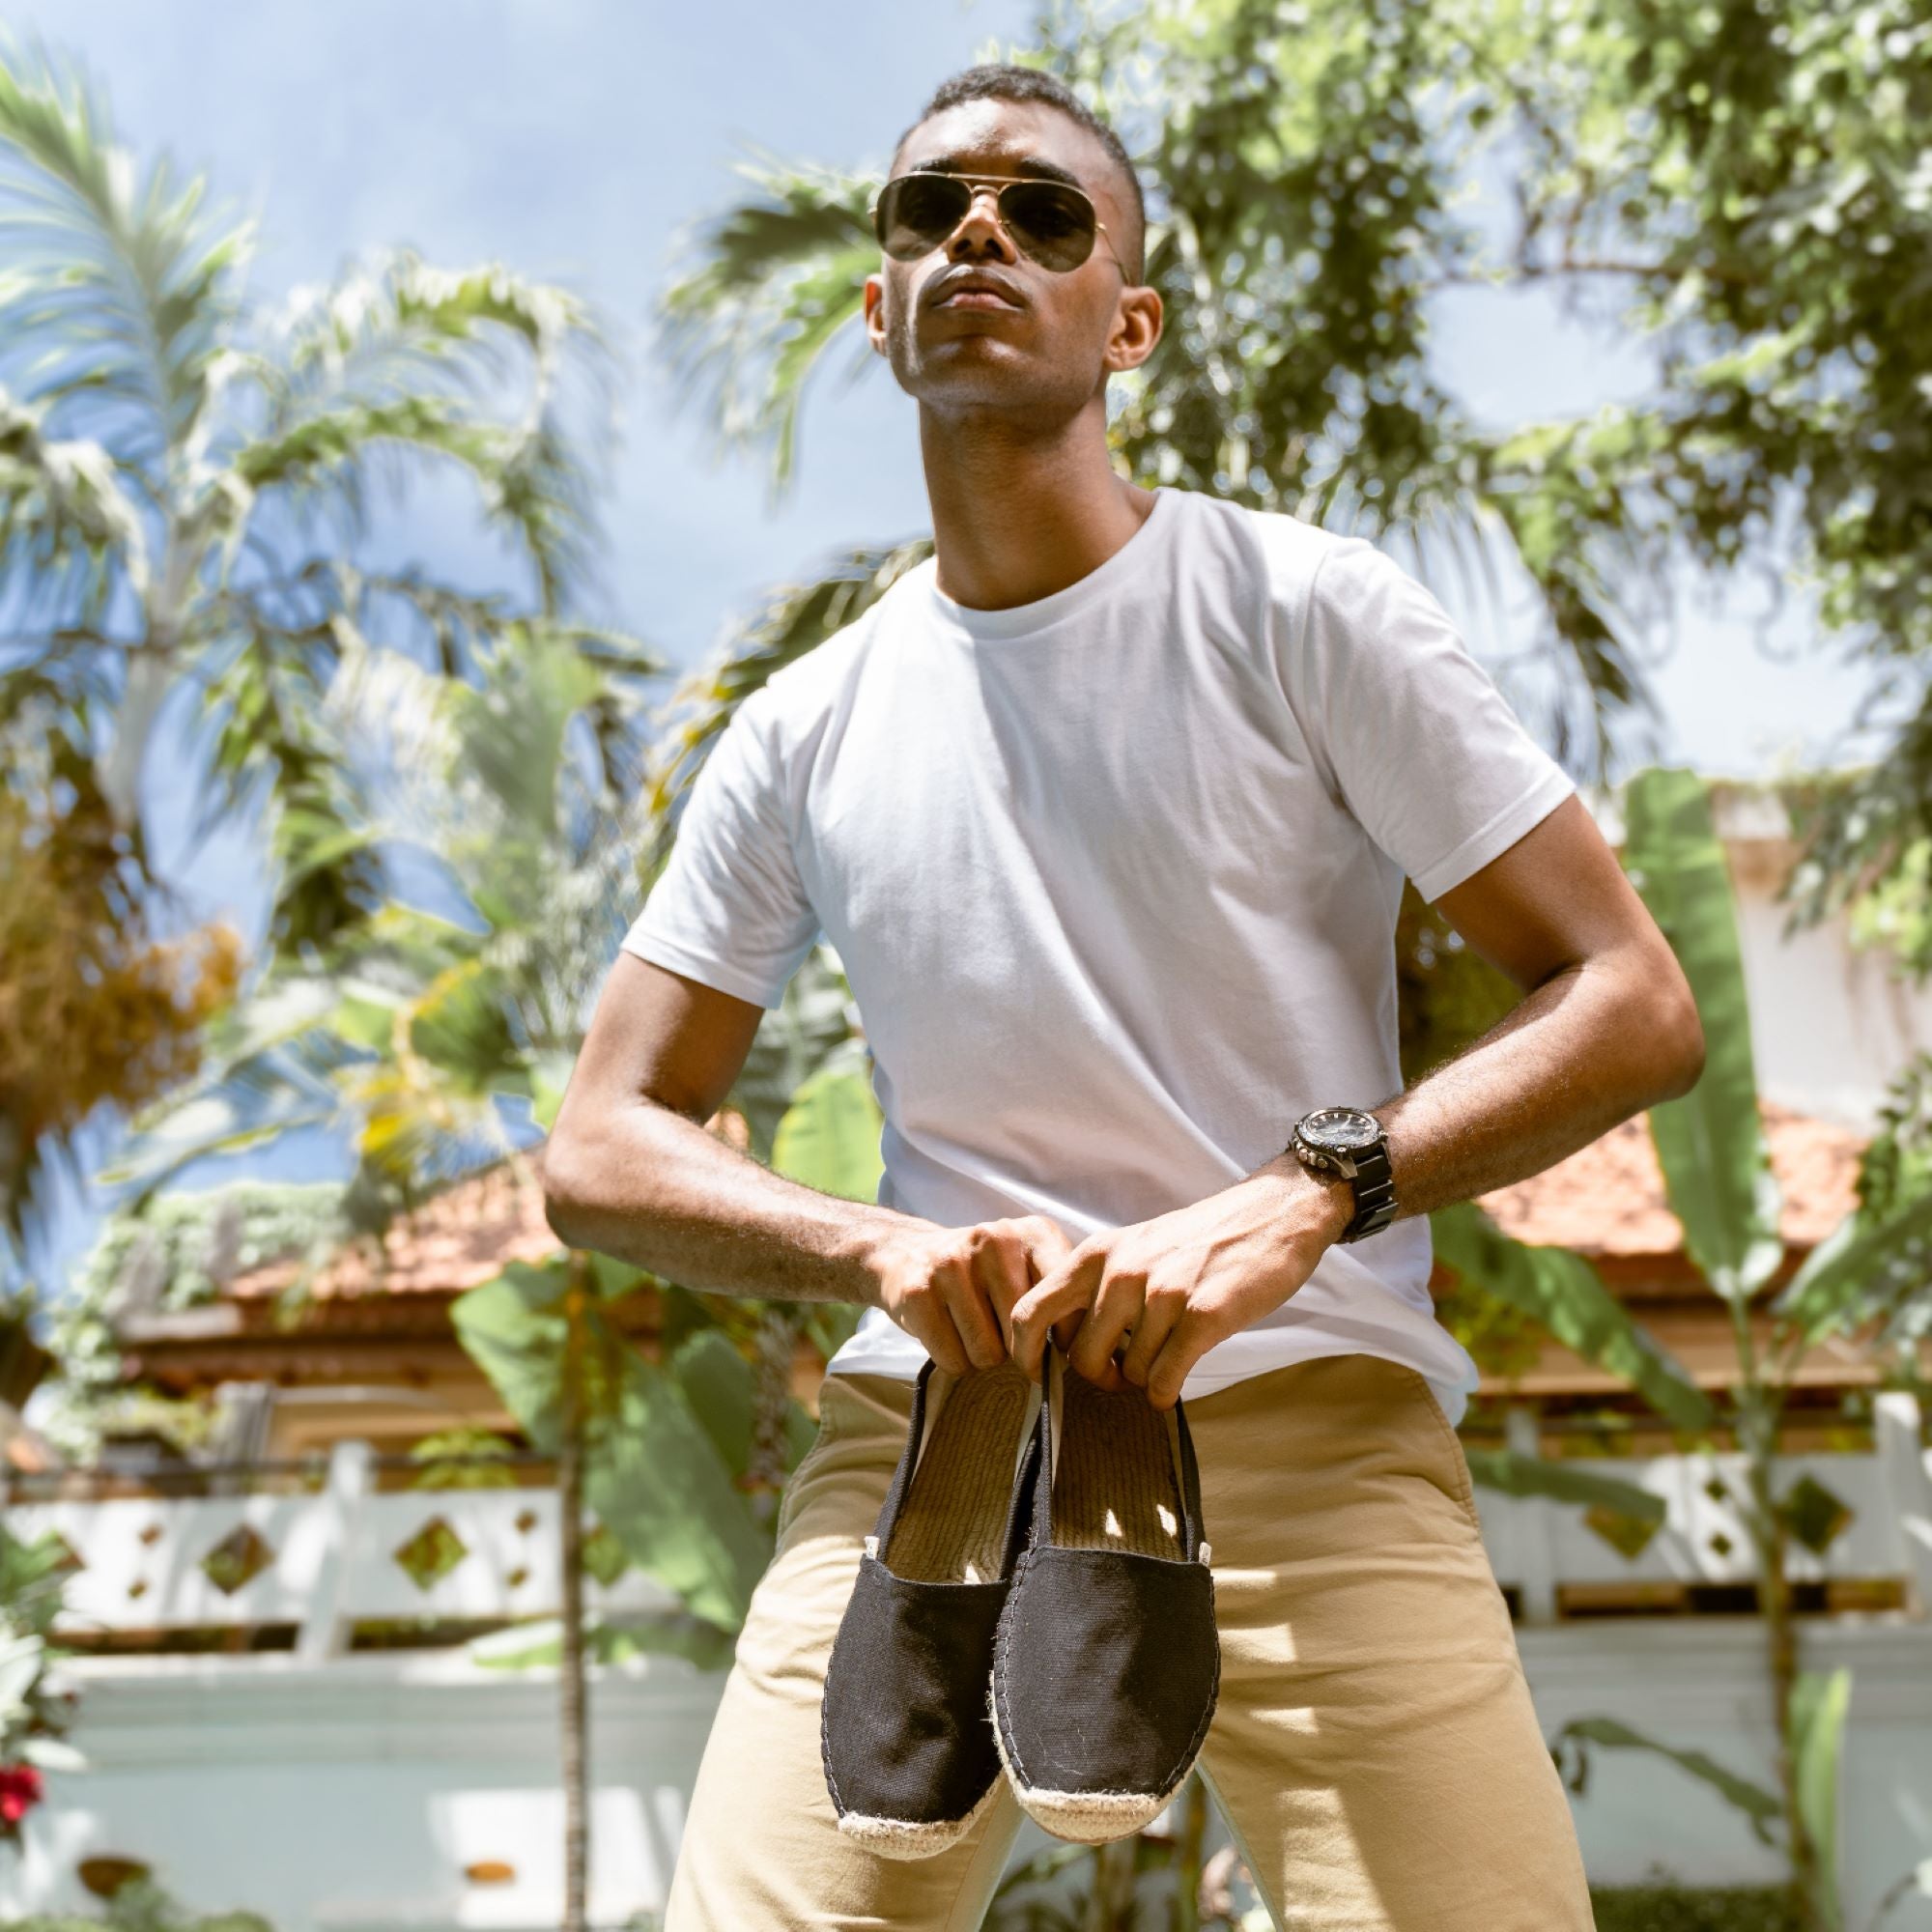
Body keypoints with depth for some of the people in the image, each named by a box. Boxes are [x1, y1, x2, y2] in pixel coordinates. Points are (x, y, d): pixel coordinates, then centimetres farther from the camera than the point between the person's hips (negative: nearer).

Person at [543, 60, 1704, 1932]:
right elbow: (599, 1149, 11)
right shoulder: (802, 736, 11)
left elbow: (1636, 1006, -1)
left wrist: (1299, 1200, -17)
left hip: (1311, 1425, -2)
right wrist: (879, 1246, -10)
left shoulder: (1300, 608, 2)